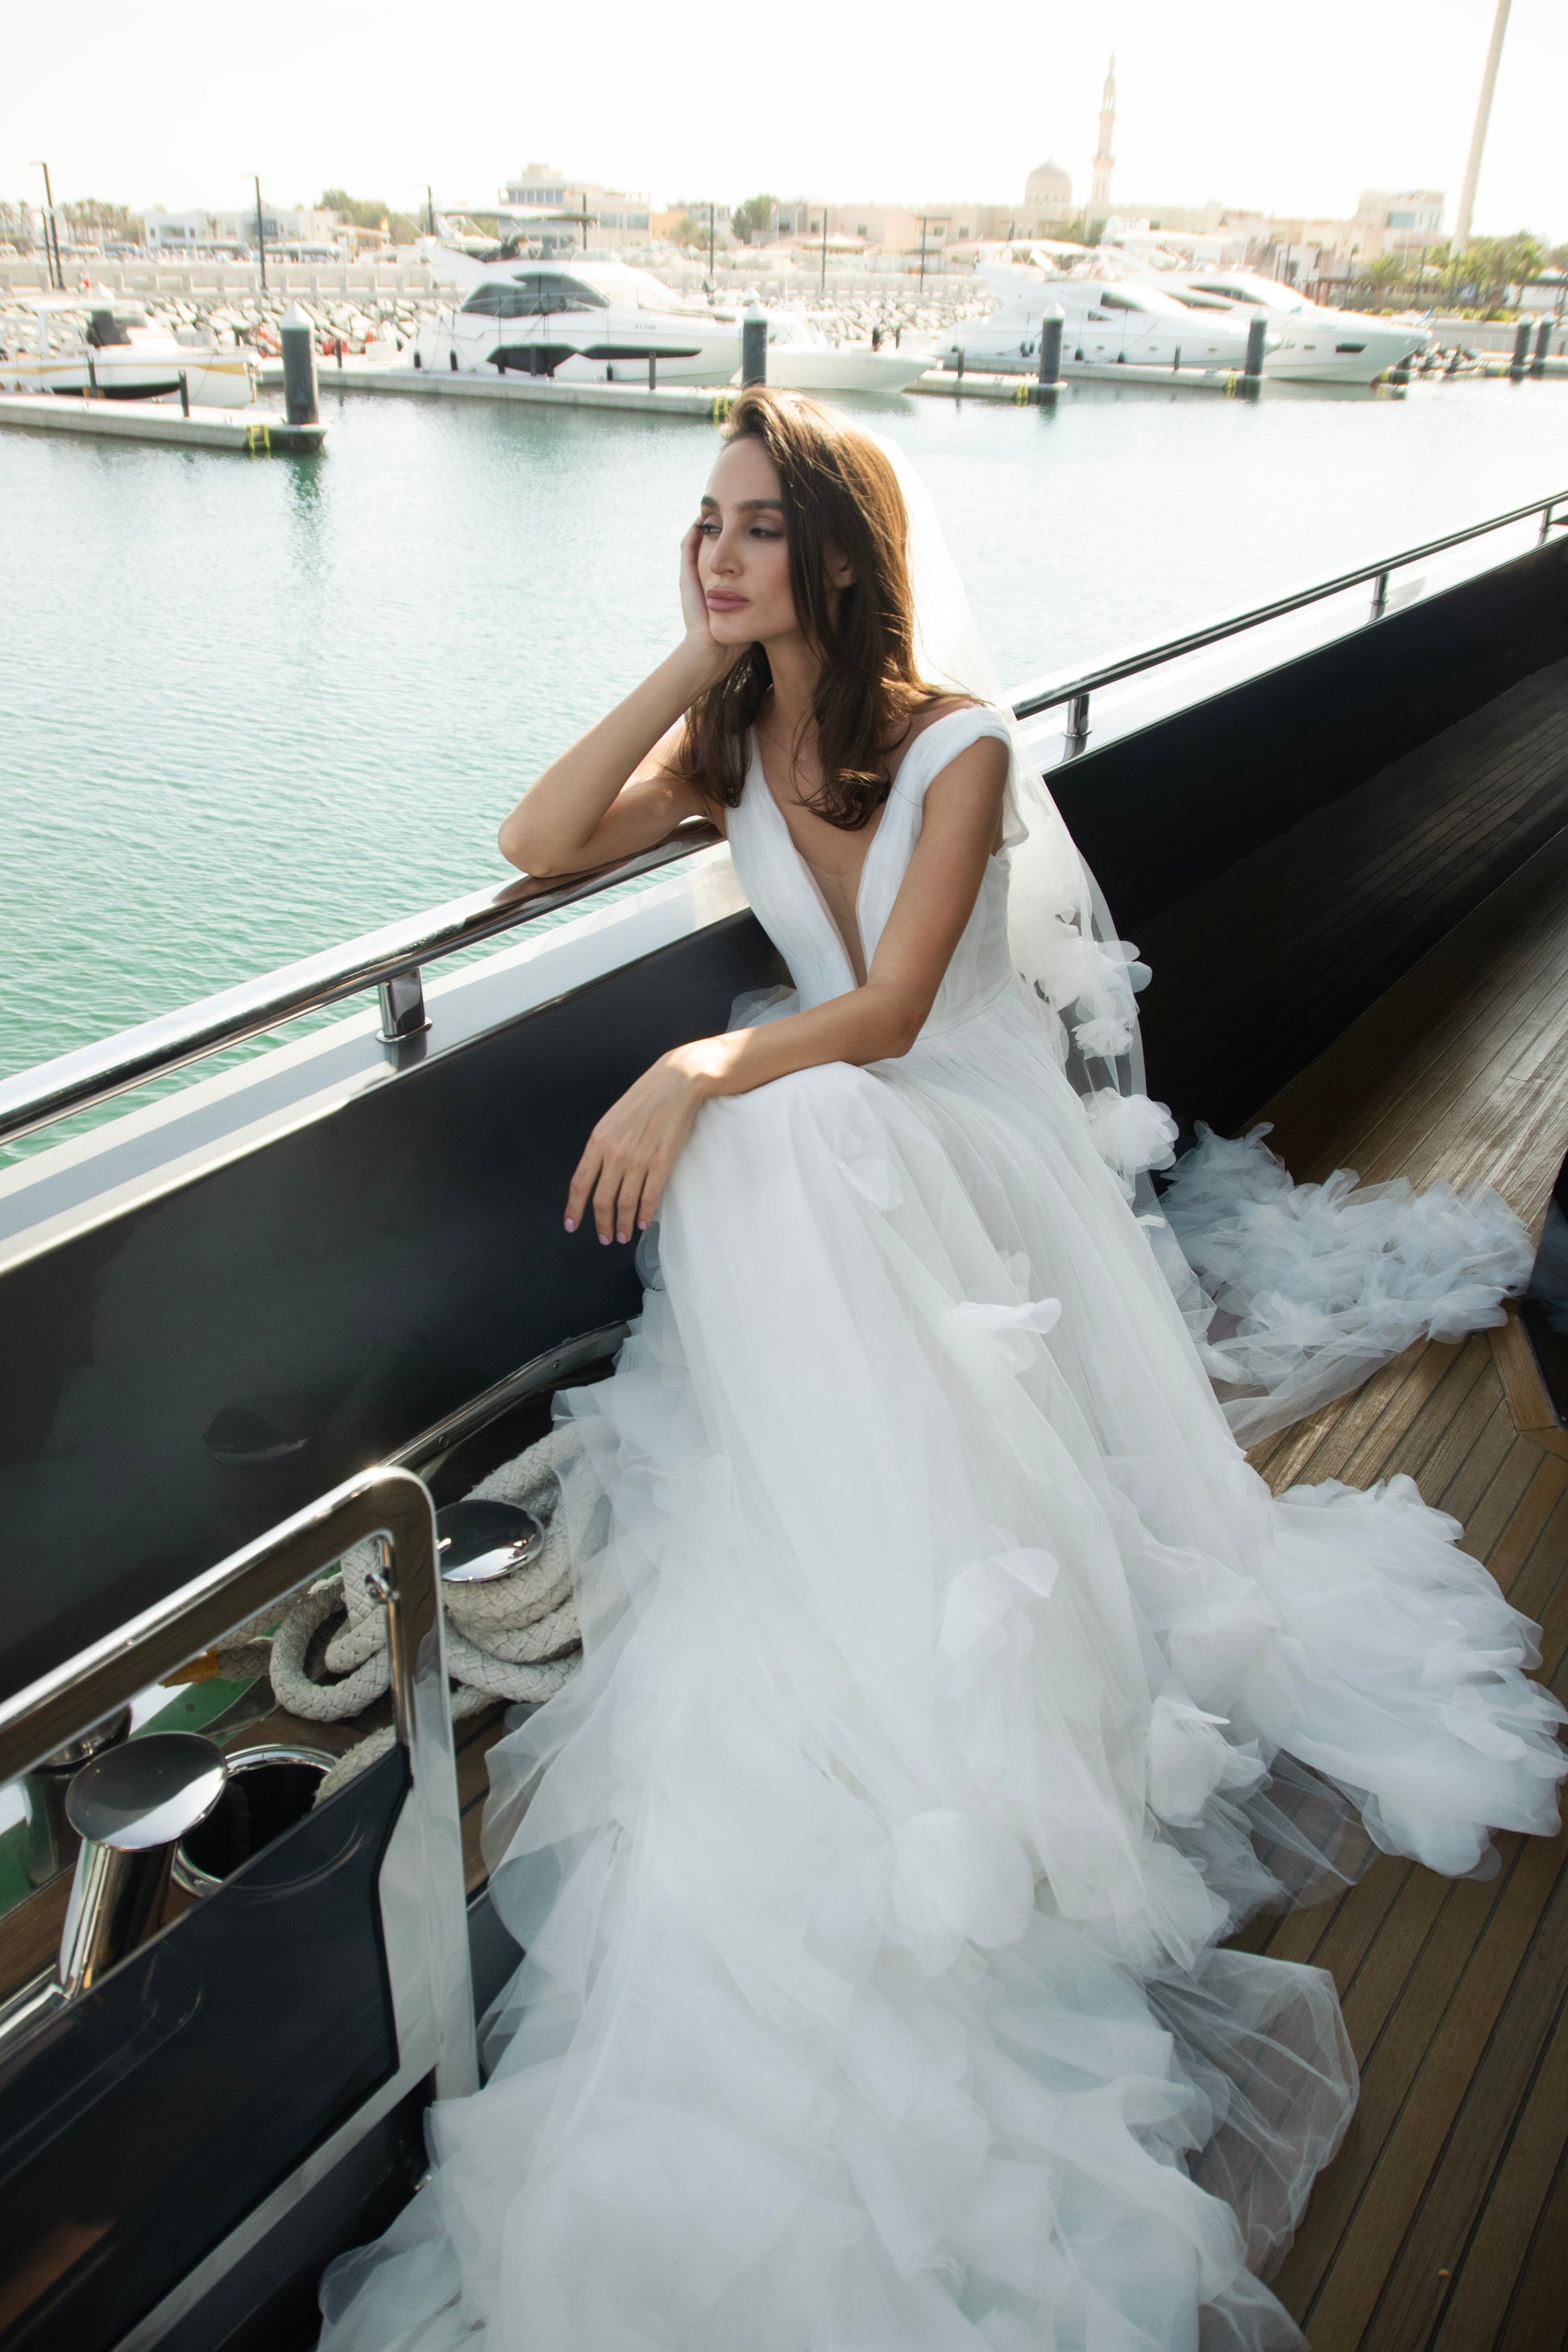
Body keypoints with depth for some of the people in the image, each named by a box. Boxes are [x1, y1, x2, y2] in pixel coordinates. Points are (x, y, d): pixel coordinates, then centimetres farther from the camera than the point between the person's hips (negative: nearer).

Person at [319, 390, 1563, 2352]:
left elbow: (889, 1011, -18)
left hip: (985, 1140, -3)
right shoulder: (730, 741, 8)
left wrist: (694, 1070, -31)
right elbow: (535, 846, -7)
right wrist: (690, 664, -6)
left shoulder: (956, 744, -8)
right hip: (818, 1149, 3)